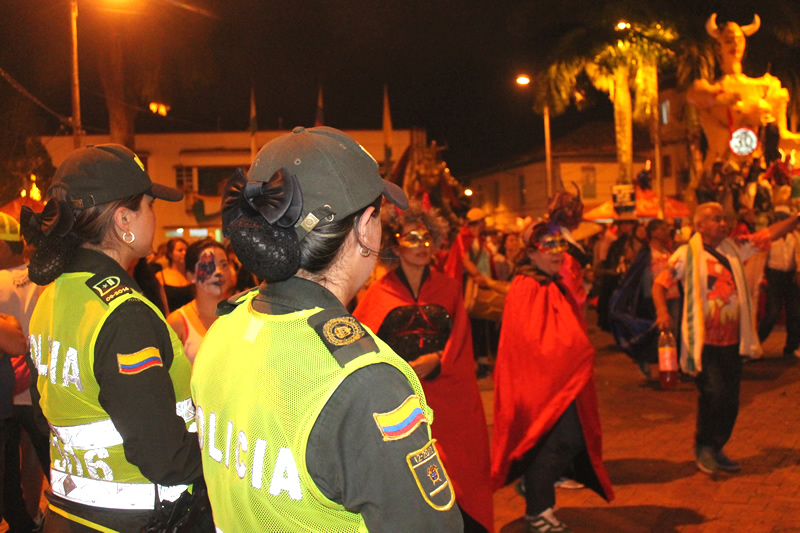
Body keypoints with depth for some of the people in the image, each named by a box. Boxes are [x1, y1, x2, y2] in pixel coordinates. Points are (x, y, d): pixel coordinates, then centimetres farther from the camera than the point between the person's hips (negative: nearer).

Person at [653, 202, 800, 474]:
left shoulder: (735, 248, 10)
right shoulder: (687, 254, -5)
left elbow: (769, 234, 10)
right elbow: (659, 283, -8)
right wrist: (662, 312, -24)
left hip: (732, 340, 6)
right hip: (704, 341, -6)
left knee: (730, 399, 8)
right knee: (714, 393, -14)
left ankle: (715, 449, 25)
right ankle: (703, 447, 8)